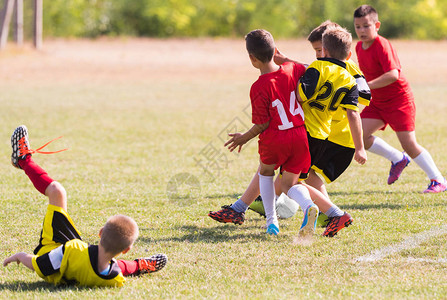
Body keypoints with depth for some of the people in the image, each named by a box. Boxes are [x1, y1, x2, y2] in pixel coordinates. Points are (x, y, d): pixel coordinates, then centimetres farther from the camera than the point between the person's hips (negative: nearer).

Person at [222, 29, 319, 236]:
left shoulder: (258, 88, -15)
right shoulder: (292, 69, -2)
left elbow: (262, 124, -10)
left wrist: (244, 138, 7)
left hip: (274, 140, -4)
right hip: (300, 137, 4)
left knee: (265, 172, 27)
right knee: (289, 184, 16)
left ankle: (271, 220, 22)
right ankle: (308, 206, -16)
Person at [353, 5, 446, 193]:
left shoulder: (382, 46, -21)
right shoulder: (360, 47, 5)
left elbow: (393, 74, -34)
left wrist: (366, 86, -37)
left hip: (399, 100, -8)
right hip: (377, 102, 8)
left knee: (409, 145, -10)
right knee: (359, 136, -9)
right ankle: (397, 159, 12)